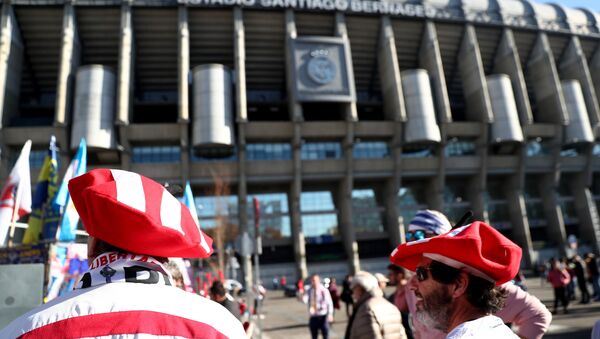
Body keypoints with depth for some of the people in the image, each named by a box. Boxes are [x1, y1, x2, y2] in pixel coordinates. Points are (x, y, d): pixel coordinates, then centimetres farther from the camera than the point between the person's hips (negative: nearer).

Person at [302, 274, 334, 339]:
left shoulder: (324, 290, -7)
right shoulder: (308, 291, 1)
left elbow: (329, 302, -8)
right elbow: (304, 300, -13)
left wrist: (330, 314, -16)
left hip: (323, 316, -3)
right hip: (312, 317, 3)